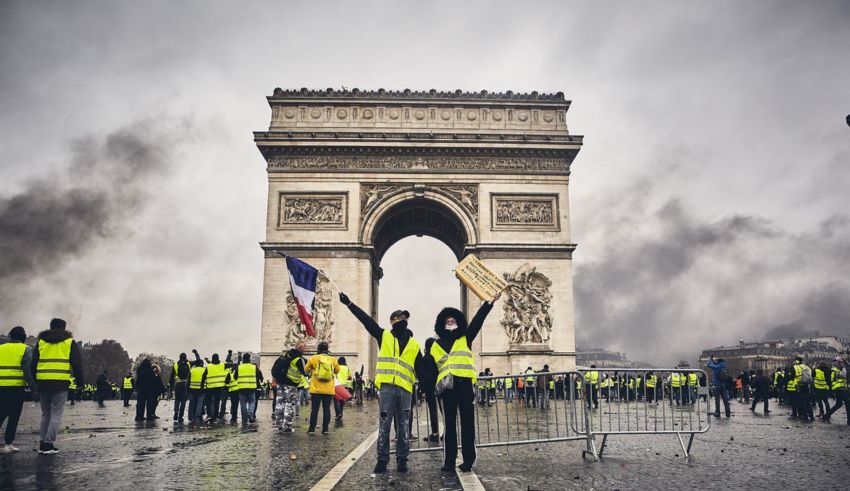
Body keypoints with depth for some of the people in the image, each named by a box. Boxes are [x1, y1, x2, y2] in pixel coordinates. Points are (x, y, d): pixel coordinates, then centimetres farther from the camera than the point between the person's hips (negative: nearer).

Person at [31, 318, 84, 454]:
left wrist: (34, 382, 16)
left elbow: (33, 364, 12)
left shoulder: (41, 342, 14)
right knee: (56, 415, 1)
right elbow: (77, 364, 2)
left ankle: (42, 443, 13)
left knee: (45, 414, 15)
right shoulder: (69, 342, 6)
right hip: (61, 383, -3)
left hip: (42, 382, 4)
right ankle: (49, 444, -6)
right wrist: (80, 381, 8)